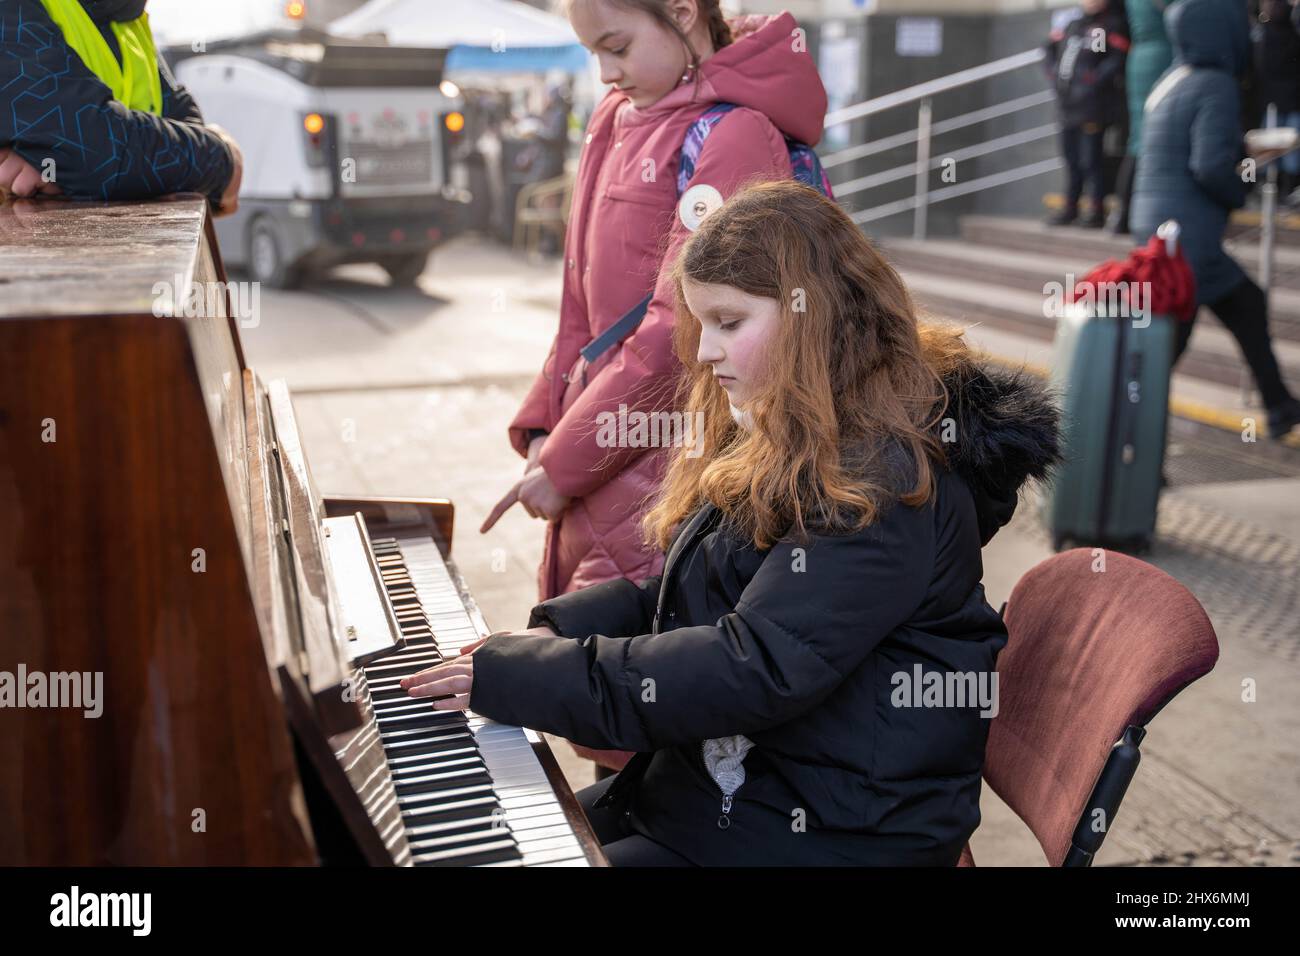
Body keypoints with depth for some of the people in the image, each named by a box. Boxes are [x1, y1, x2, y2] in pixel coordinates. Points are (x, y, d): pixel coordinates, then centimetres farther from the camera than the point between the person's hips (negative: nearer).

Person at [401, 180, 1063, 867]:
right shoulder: (778, 449, 10)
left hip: (822, 832, -9)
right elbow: (686, 600, 14)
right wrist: (559, 630, -4)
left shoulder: (882, 485, -22)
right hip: (713, 780, 9)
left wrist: (524, 678, -24)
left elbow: (756, 670, -28)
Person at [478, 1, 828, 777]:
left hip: (667, 464, -8)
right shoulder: (619, 124, 13)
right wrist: (546, 427, 8)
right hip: (601, 456, 8)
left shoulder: (734, 133, -14)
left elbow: (679, 333, -18)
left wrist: (567, 460, -14)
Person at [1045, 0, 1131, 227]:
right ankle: (1070, 207, 24)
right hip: (1068, 104, 7)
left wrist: (1093, 81, -18)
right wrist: (1055, 72, 8)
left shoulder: (1113, 25, -4)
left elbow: (1117, 61, -14)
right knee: (1071, 157, 14)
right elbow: (1052, 48, 23)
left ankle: (1098, 211, 2)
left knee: (1091, 160, -6)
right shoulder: (1071, 23, 15)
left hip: (1093, 107, -7)